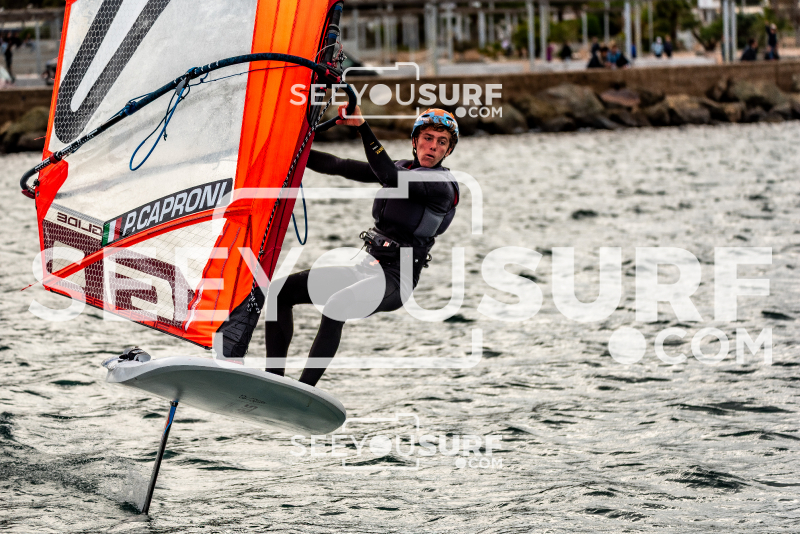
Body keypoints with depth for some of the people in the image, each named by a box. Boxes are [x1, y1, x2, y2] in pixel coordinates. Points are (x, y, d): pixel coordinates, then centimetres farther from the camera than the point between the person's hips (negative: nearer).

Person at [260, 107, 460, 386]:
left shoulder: (442, 186, -11)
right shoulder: (403, 168, 13)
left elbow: (389, 177, -26)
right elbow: (341, 167, 13)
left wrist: (362, 125, -31)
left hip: (395, 280, -8)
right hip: (366, 268, 8)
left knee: (337, 306, -35)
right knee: (281, 290, -3)